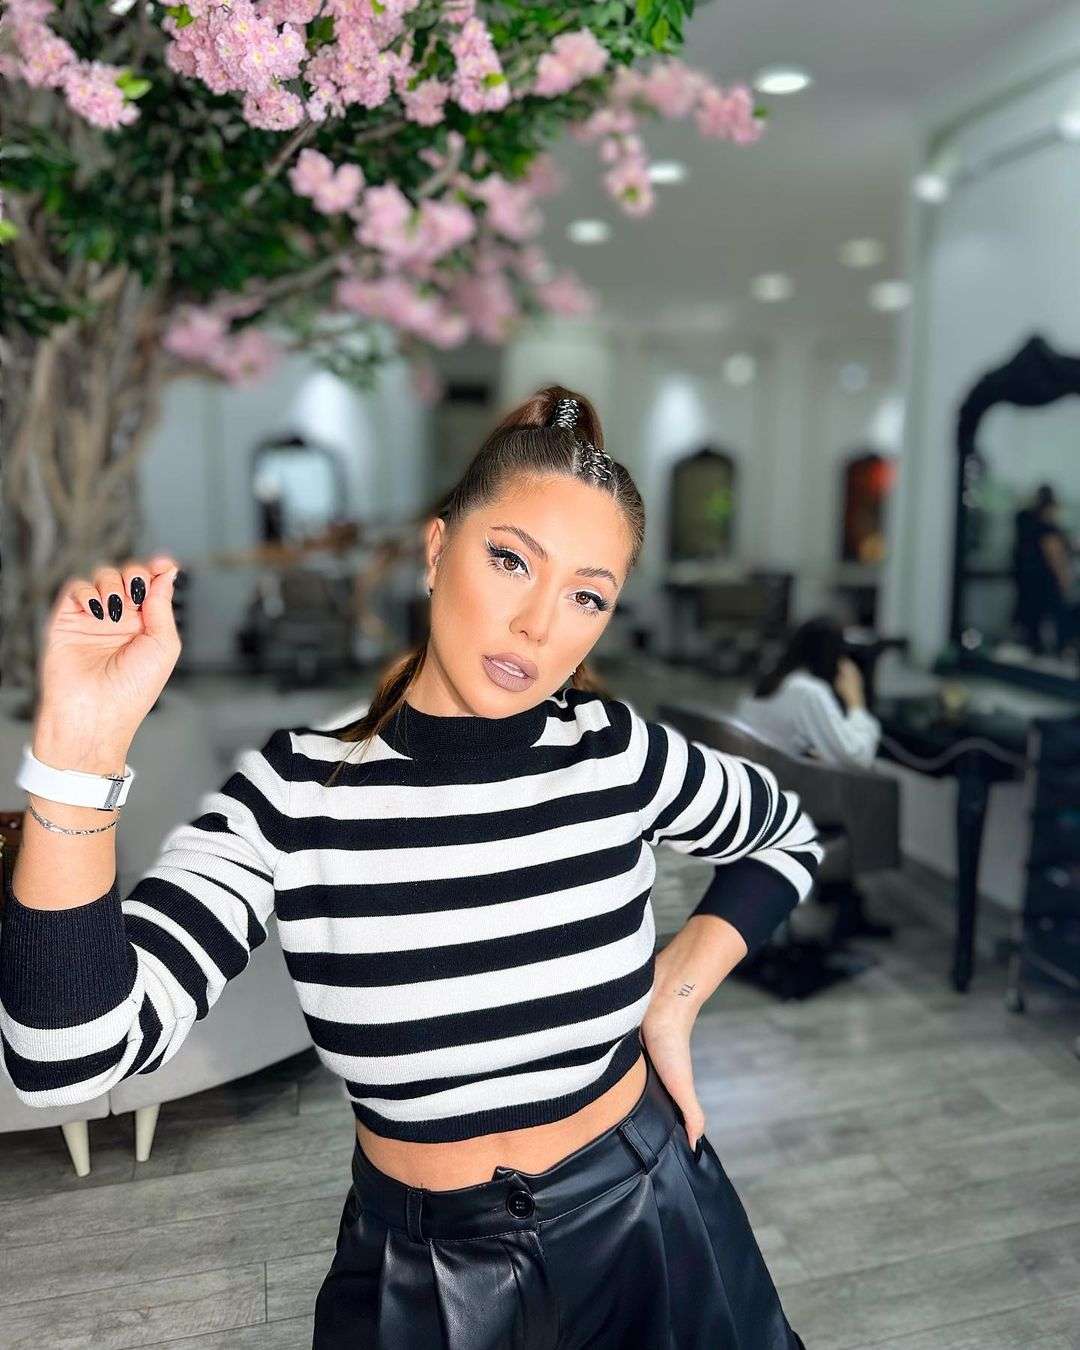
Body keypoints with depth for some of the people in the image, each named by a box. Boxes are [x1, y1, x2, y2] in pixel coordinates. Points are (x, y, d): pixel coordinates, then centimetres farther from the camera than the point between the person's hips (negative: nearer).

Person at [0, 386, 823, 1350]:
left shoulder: (616, 751, -15)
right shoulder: (295, 788, -19)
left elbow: (790, 838, 4)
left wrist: (677, 995, -6)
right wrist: (82, 746, -36)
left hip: (643, 1225, 1)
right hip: (419, 1269, 0)